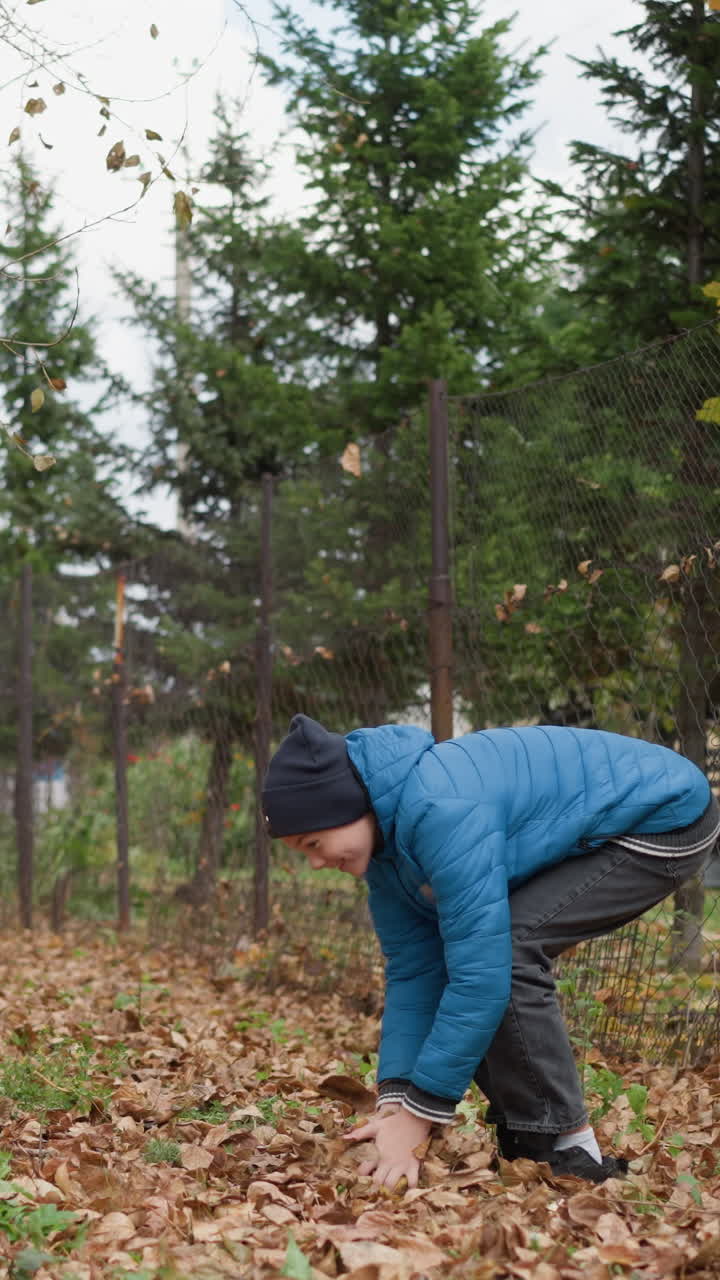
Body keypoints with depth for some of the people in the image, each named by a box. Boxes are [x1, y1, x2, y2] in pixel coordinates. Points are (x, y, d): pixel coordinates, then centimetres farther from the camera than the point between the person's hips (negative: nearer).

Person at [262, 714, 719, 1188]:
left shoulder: (441, 809, -32)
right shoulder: (383, 834, -3)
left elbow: (481, 974, -33)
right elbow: (412, 972, -1)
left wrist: (417, 1118, -27)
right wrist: (395, 1102, -10)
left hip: (668, 815, -10)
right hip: (601, 836, 10)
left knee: (506, 947, -22)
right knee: (475, 946, 2)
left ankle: (568, 1150, -11)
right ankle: (526, 1141, 12)